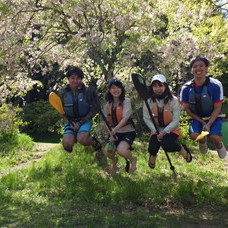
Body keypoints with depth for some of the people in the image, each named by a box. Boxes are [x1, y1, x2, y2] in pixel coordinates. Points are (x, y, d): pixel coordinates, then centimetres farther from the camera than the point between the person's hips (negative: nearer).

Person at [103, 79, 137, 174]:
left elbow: (125, 118, -18)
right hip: (115, 133, 4)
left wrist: (115, 129, -31)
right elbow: (106, 122, 6)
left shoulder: (126, 101, -7)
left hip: (128, 131, -4)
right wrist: (111, 134, -9)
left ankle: (132, 159, 6)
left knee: (121, 150, -30)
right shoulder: (108, 105, 7)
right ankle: (114, 160, 21)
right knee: (107, 151, -17)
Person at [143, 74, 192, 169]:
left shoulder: (173, 100, -15)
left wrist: (164, 132, -22)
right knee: (152, 148, -17)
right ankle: (153, 155, 23)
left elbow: (176, 120, -15)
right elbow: (146, 118, -6)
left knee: (167, 146, -28)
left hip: (171, 129, -3)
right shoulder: (148, 101, -8)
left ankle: (181, 148, 6)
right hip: (156, 130, 3)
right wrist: (156, 132, -15)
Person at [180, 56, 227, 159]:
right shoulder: (186, 88, -13)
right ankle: (203, 141, 15)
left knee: (214, 137, -26)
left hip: (213, 117, -2)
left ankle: (219, 145, 14)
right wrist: (202, 122, -11)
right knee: (193, 135, -25)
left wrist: (208, 124, -22)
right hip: (197, 117, 2)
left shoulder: (216, 85, -19)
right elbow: (186, 108, -4)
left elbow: (217, 108, -13)